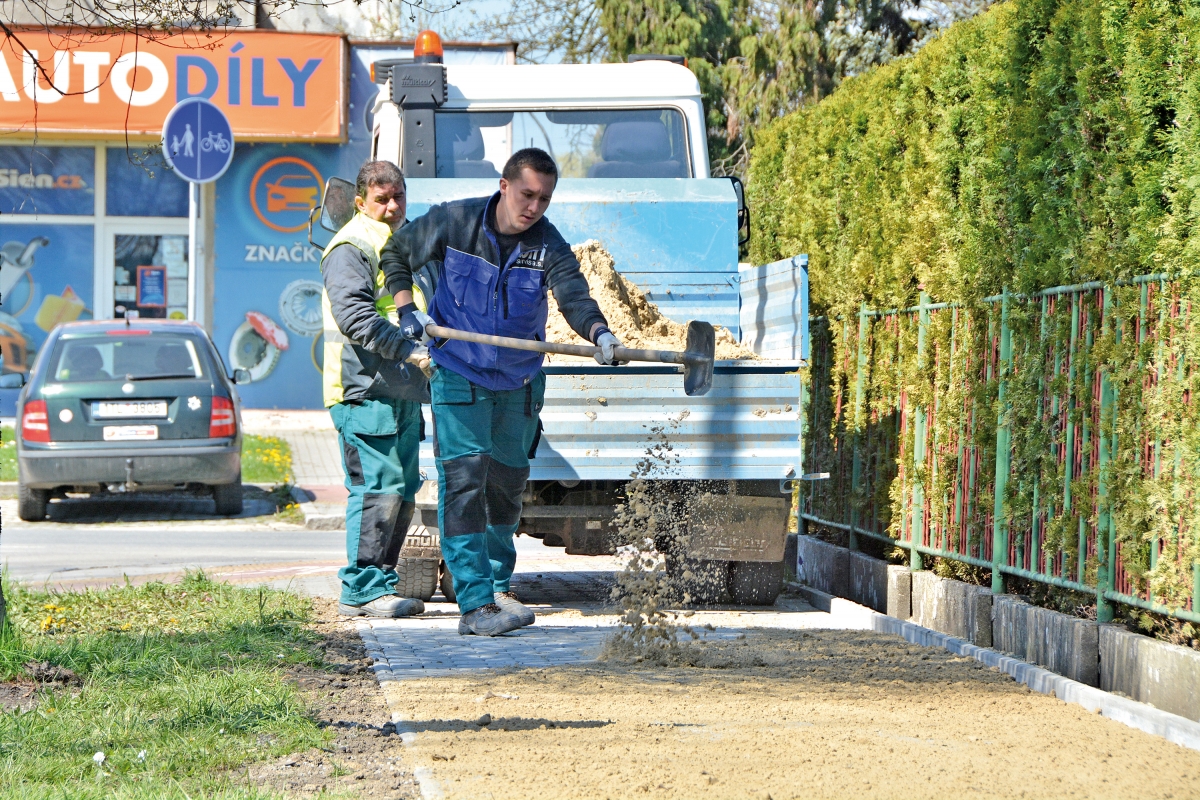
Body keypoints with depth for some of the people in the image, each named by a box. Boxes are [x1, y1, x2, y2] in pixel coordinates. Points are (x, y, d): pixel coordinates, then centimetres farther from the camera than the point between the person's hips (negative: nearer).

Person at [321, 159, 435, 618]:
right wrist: (409, 351, -26)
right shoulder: (350, 248, -8)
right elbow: (355, 316, -20)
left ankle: (379, 584, 17)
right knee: (378, 487, -13)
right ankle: (362, 589, -9)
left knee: (404, 491, 10)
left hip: (405, 390, 10)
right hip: (366, 391, -10)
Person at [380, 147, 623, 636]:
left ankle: (498, 587, 33)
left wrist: (598, 331, -49)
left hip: (520, 380, 3)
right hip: (458, 374, -3)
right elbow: (395, 253, 5)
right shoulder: (454, 223, -11)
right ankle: (475, 605, -17)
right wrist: (406, 311, -6)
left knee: (508, 483, 14)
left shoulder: (549, 247, -11)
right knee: (463, 479, -13)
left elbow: (575, 298, -28)